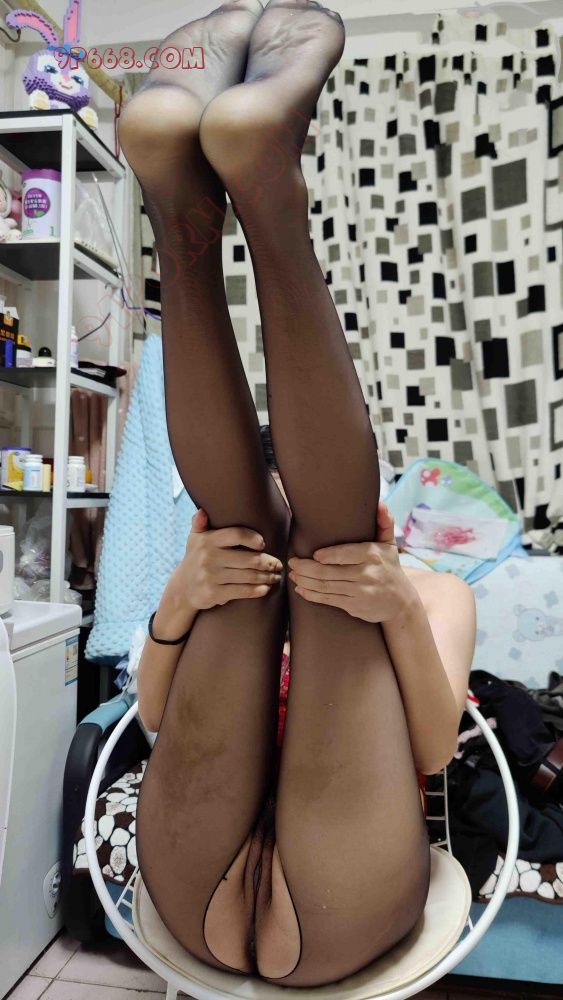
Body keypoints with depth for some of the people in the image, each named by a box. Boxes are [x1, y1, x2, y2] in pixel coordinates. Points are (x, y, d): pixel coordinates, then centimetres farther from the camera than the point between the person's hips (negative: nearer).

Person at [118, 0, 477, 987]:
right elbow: (156, 717, 9)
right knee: (254, 531, -9)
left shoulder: (436, 591, 23)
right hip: (197, 896, 1)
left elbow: (432, 749, 4)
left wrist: (401, 612, -15)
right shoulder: (235, 572, 26)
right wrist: (176, 602, -12)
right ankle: (180, 197, -29)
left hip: (336, 915, -1)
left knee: (326, 532, -15)